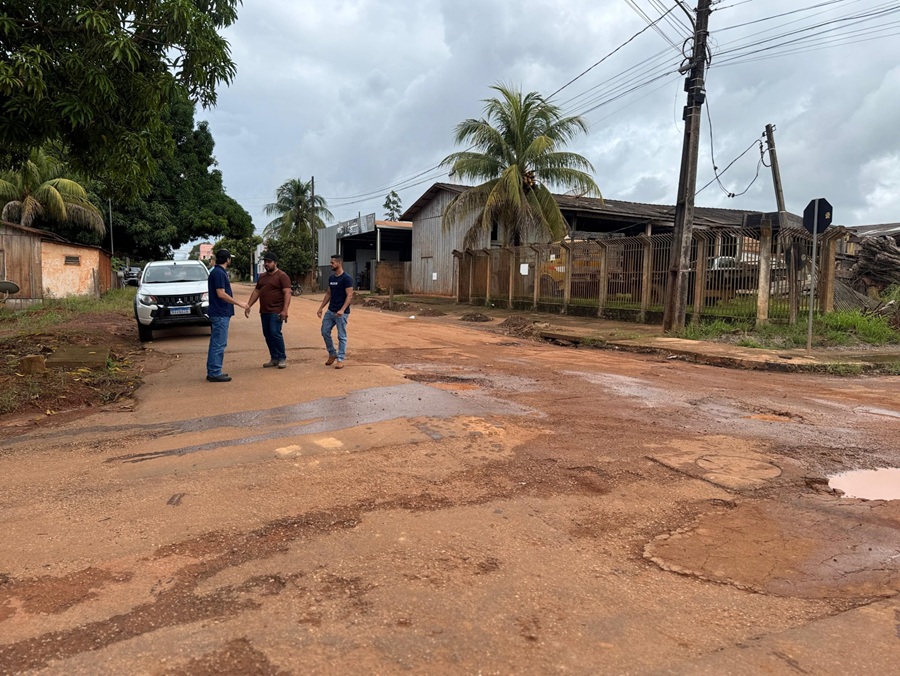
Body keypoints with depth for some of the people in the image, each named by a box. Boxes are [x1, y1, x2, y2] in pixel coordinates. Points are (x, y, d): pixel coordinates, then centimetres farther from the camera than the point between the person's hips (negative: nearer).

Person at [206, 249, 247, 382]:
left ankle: (212, 372, 18)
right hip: (220, 314, -10)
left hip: (220, 313, 10)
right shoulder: (219, 273, -16)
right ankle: (215, 373, -2)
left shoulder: (219, 272, 15)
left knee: (216, 343, 13)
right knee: (218, 344, -6)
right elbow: (221, 294, -21)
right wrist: (238, 303, -16)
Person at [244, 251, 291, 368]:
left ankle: (282, 358, -3)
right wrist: (249, 305, 13)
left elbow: (287, 293, -14)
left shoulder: (282, 276, -6)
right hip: (264, 311, 8)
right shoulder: (262, 276, 18)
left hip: (276, 311, -7)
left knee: (275, 333, -13)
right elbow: (256, 292, 23)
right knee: (267, 335, 8)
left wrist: (285, 310, -23)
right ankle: (274, 358, 16)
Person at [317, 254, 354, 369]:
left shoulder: (346, 278, -12)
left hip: (341, 313, -8)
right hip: (330, 311, 8)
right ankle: (332, 354, 24)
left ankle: (340, 359, 6)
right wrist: (321, 307, 13)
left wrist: (342, 310, -26)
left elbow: (349, 295, -16)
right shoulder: (331, 278, 11)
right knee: (325, 332, 8)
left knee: (341, 336, -1)